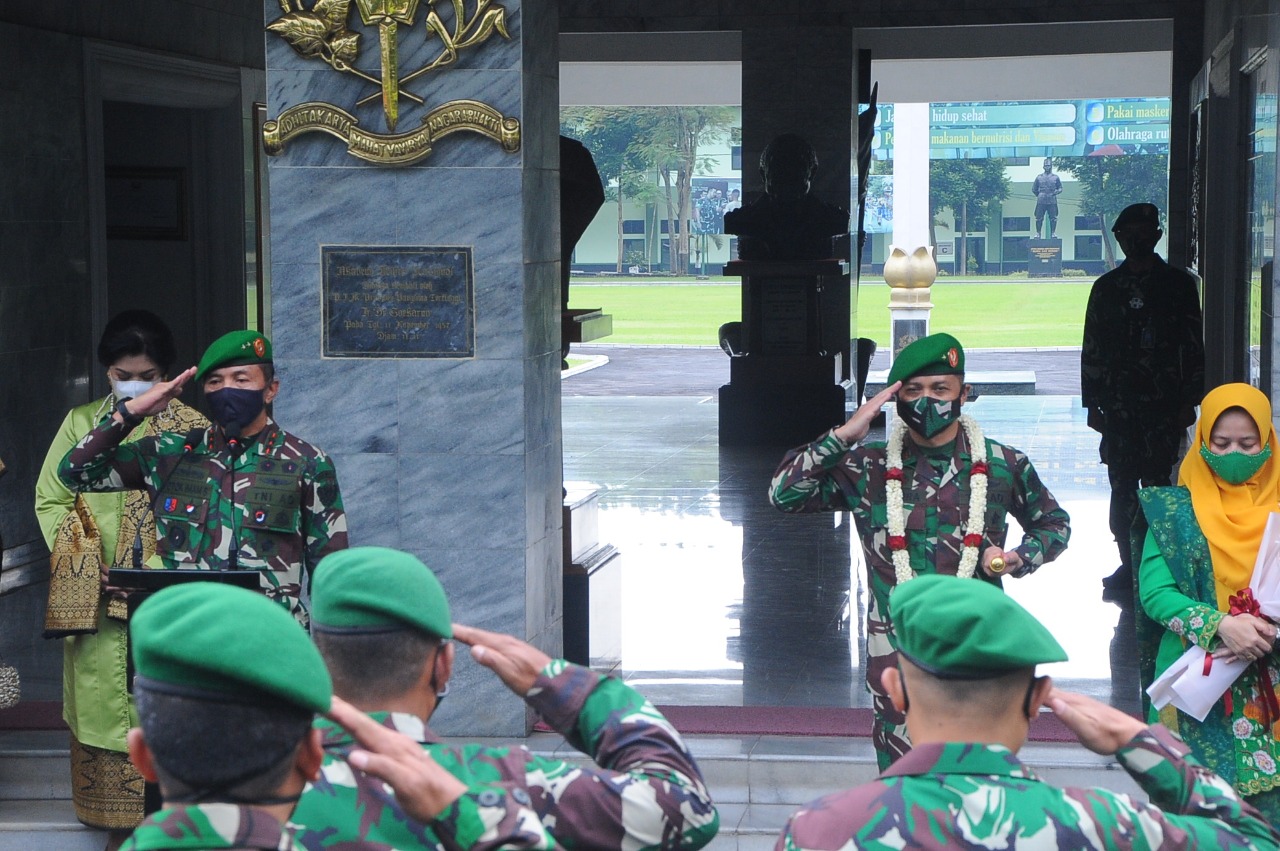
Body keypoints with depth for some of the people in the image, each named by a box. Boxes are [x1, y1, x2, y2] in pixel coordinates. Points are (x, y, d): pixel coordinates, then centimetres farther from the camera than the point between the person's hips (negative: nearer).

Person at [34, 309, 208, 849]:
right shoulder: (81, 423, 9)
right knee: (103, 705, 3)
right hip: (96, 602, 2)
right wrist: (76, 565, -5)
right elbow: (49, 500, 8)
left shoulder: (192, 429, 2)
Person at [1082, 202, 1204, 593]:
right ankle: (1128, 563, 9)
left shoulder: (1178, 284, 5)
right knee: (1122, 487, 2)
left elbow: (1193, 347, 4)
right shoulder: (1106, 287, 10)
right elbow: (1091, 349, 11)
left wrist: (1189, 401, -1)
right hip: (1118, 405, 2)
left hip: (1164, 403, -2)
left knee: (1156, 484, -7)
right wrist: (1092, 403, 7)